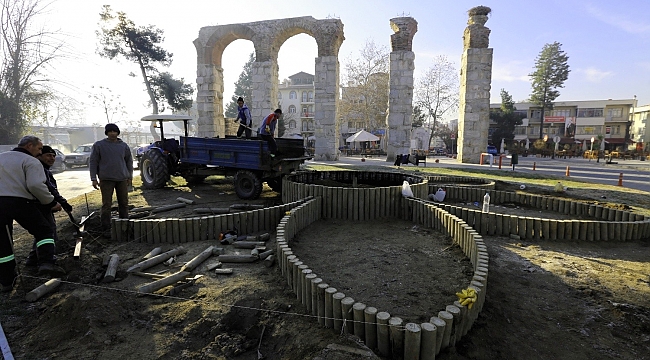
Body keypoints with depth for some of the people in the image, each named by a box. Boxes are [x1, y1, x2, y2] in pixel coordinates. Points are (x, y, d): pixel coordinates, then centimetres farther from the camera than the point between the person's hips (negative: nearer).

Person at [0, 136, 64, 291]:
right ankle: (46, 263, -12)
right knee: (44, 231, 8)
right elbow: (36, 185, -17)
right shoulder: (31, 162, -2)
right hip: (21, 202, -6)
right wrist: (52, 202, -9)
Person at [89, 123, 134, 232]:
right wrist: (94, 178, -4)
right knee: (106, 204, 0)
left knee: (124, 203, 8)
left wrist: (130, 177, 11)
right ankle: (106, 227, 7)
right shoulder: (99, 145, 1)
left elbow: (129, 161, 15)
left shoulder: (124, 146, 9)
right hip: (106, 179, -3)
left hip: (122, 179, 3)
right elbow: (93, 162, 2)